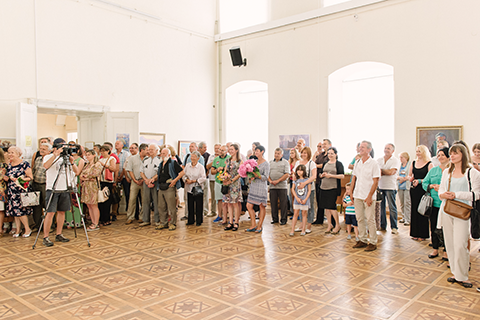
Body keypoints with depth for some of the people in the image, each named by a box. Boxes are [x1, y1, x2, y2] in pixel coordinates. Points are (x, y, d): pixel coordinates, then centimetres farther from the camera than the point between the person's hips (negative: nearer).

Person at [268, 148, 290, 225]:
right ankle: (275, 218, 19)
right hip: (272, 186, 4)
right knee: (273, 203, 7)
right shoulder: (270, 162, 15)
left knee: (283, 203, 0)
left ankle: (283, 219, 8)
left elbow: (287, 174, -9)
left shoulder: (285, 162, 1)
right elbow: (267, 173, 13)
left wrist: (278, 181, -14)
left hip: (282, 186, -4)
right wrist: (270, 180, -6)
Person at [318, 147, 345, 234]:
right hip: (324, 187, 6)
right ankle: (330, 225, 20)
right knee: (326, 207, 7)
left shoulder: (338, 164, -2)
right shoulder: (325, 163, 15)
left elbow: (342, 176, -9)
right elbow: (320, 173, 19)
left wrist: (331, 175, -16)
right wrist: (322, 175, -3)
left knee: (332, 206, -9)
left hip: (333, 188, -6)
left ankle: (337, 225, 8)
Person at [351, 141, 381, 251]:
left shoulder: (374, 163, -7)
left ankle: (373, 242, 8)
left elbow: (375, 181, -10)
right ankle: (362, 240, 21)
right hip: (357, 195, 6)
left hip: (368, 196, -5)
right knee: (360, 218, 10)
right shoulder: (357, 162, 10)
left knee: (370, 219, -1)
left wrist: (369, 196, -15)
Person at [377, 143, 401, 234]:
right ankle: (382, 225, 19)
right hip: (379, 186, 5)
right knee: (381, 207, 9)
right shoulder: (379, 160, 13)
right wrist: (385, 172, -11)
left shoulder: (395, 160, -2)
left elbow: (391, 172, -14)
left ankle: (394, 227, 6)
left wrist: (381, 170, -2)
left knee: (392, 208, -1)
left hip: (390, 187, -4)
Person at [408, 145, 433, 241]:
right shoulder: (413, 163, 12)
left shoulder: (429, 164, -5)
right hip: (414, 190, 5)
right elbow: (409, 175, 19)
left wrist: (419, 181, -18)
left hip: (423, 190, -5)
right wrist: (411, 178, -2)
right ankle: (415, 233, 17)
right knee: (414, 210, 8)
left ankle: (423, 234, 8)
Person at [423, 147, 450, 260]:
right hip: (434, 203, 4)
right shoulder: (433, 170, 13)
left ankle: (446, 251, 15)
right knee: (434, 226, 9)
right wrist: (432, 186, -6)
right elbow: (424, 183, 13)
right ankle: (435, 249, 22)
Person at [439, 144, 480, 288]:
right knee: (450, 244, 7)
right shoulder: (446, 172, 13)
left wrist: (457, 194, -16)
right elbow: (441, 190, 16)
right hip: (446, 211, 5)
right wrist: (443, 195, -7)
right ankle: (455, 272, 19)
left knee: (460, 245, -8)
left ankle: (462, 276, 7)